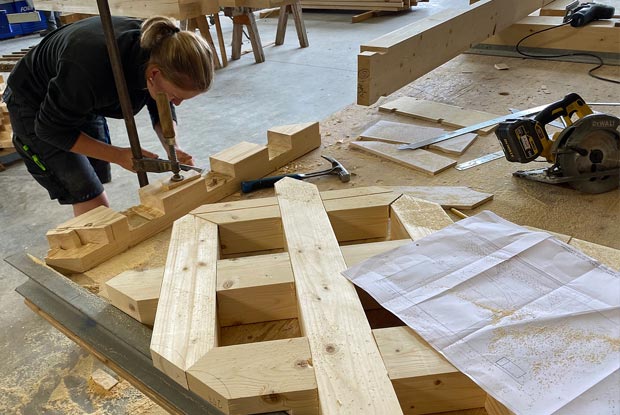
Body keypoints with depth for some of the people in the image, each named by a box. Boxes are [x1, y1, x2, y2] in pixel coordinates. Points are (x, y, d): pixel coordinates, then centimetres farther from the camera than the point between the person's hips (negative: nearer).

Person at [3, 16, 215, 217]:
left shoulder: (159, 49, -23)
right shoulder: (92, 71, -41)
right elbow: (51, 129, -24)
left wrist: (173, 147, -22)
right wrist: (118, 155, -27)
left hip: (84, 103, 6)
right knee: (95, 208, -11)